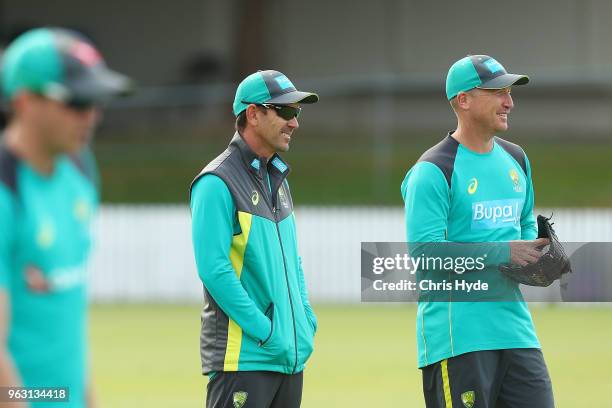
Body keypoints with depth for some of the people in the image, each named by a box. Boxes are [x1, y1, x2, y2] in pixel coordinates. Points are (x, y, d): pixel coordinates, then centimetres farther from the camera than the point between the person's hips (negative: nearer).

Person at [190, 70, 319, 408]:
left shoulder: (278, 179, 18)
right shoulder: (217, 184, -10)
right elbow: (213, 269, -18)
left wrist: (305, 317, 10)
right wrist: (265, 332, -18)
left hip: (291, 355, 9)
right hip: (243, 358, -9)